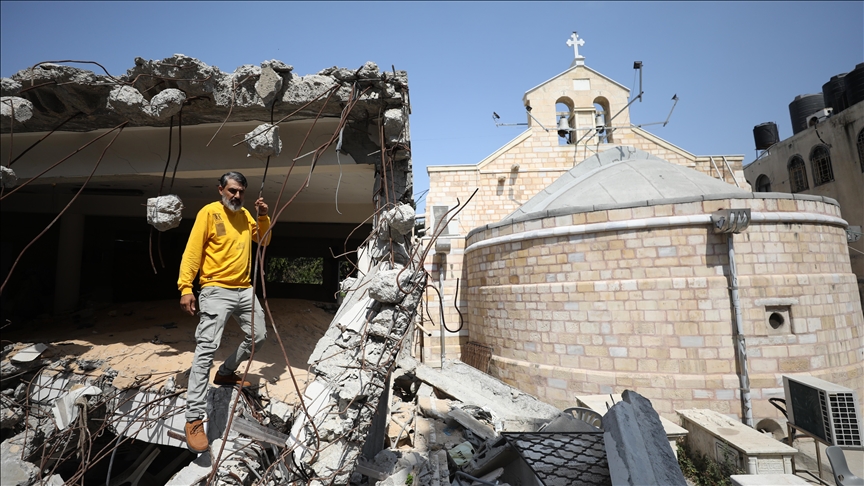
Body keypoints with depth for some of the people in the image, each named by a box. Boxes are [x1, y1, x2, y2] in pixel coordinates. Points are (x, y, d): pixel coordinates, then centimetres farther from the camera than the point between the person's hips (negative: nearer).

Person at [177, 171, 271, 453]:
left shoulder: (245, 215, 14)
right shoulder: (209, 212, -5)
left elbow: (263, 240, 20)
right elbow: (192, 251, -9)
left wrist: (263, 217, 3)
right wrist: (185, 287, -18)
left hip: (245, 290, 7)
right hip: (216, 291, -7)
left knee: (259, 336, 17)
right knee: (206, 349, -12)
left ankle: (226, 373, 39)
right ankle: (194, 419, -7)